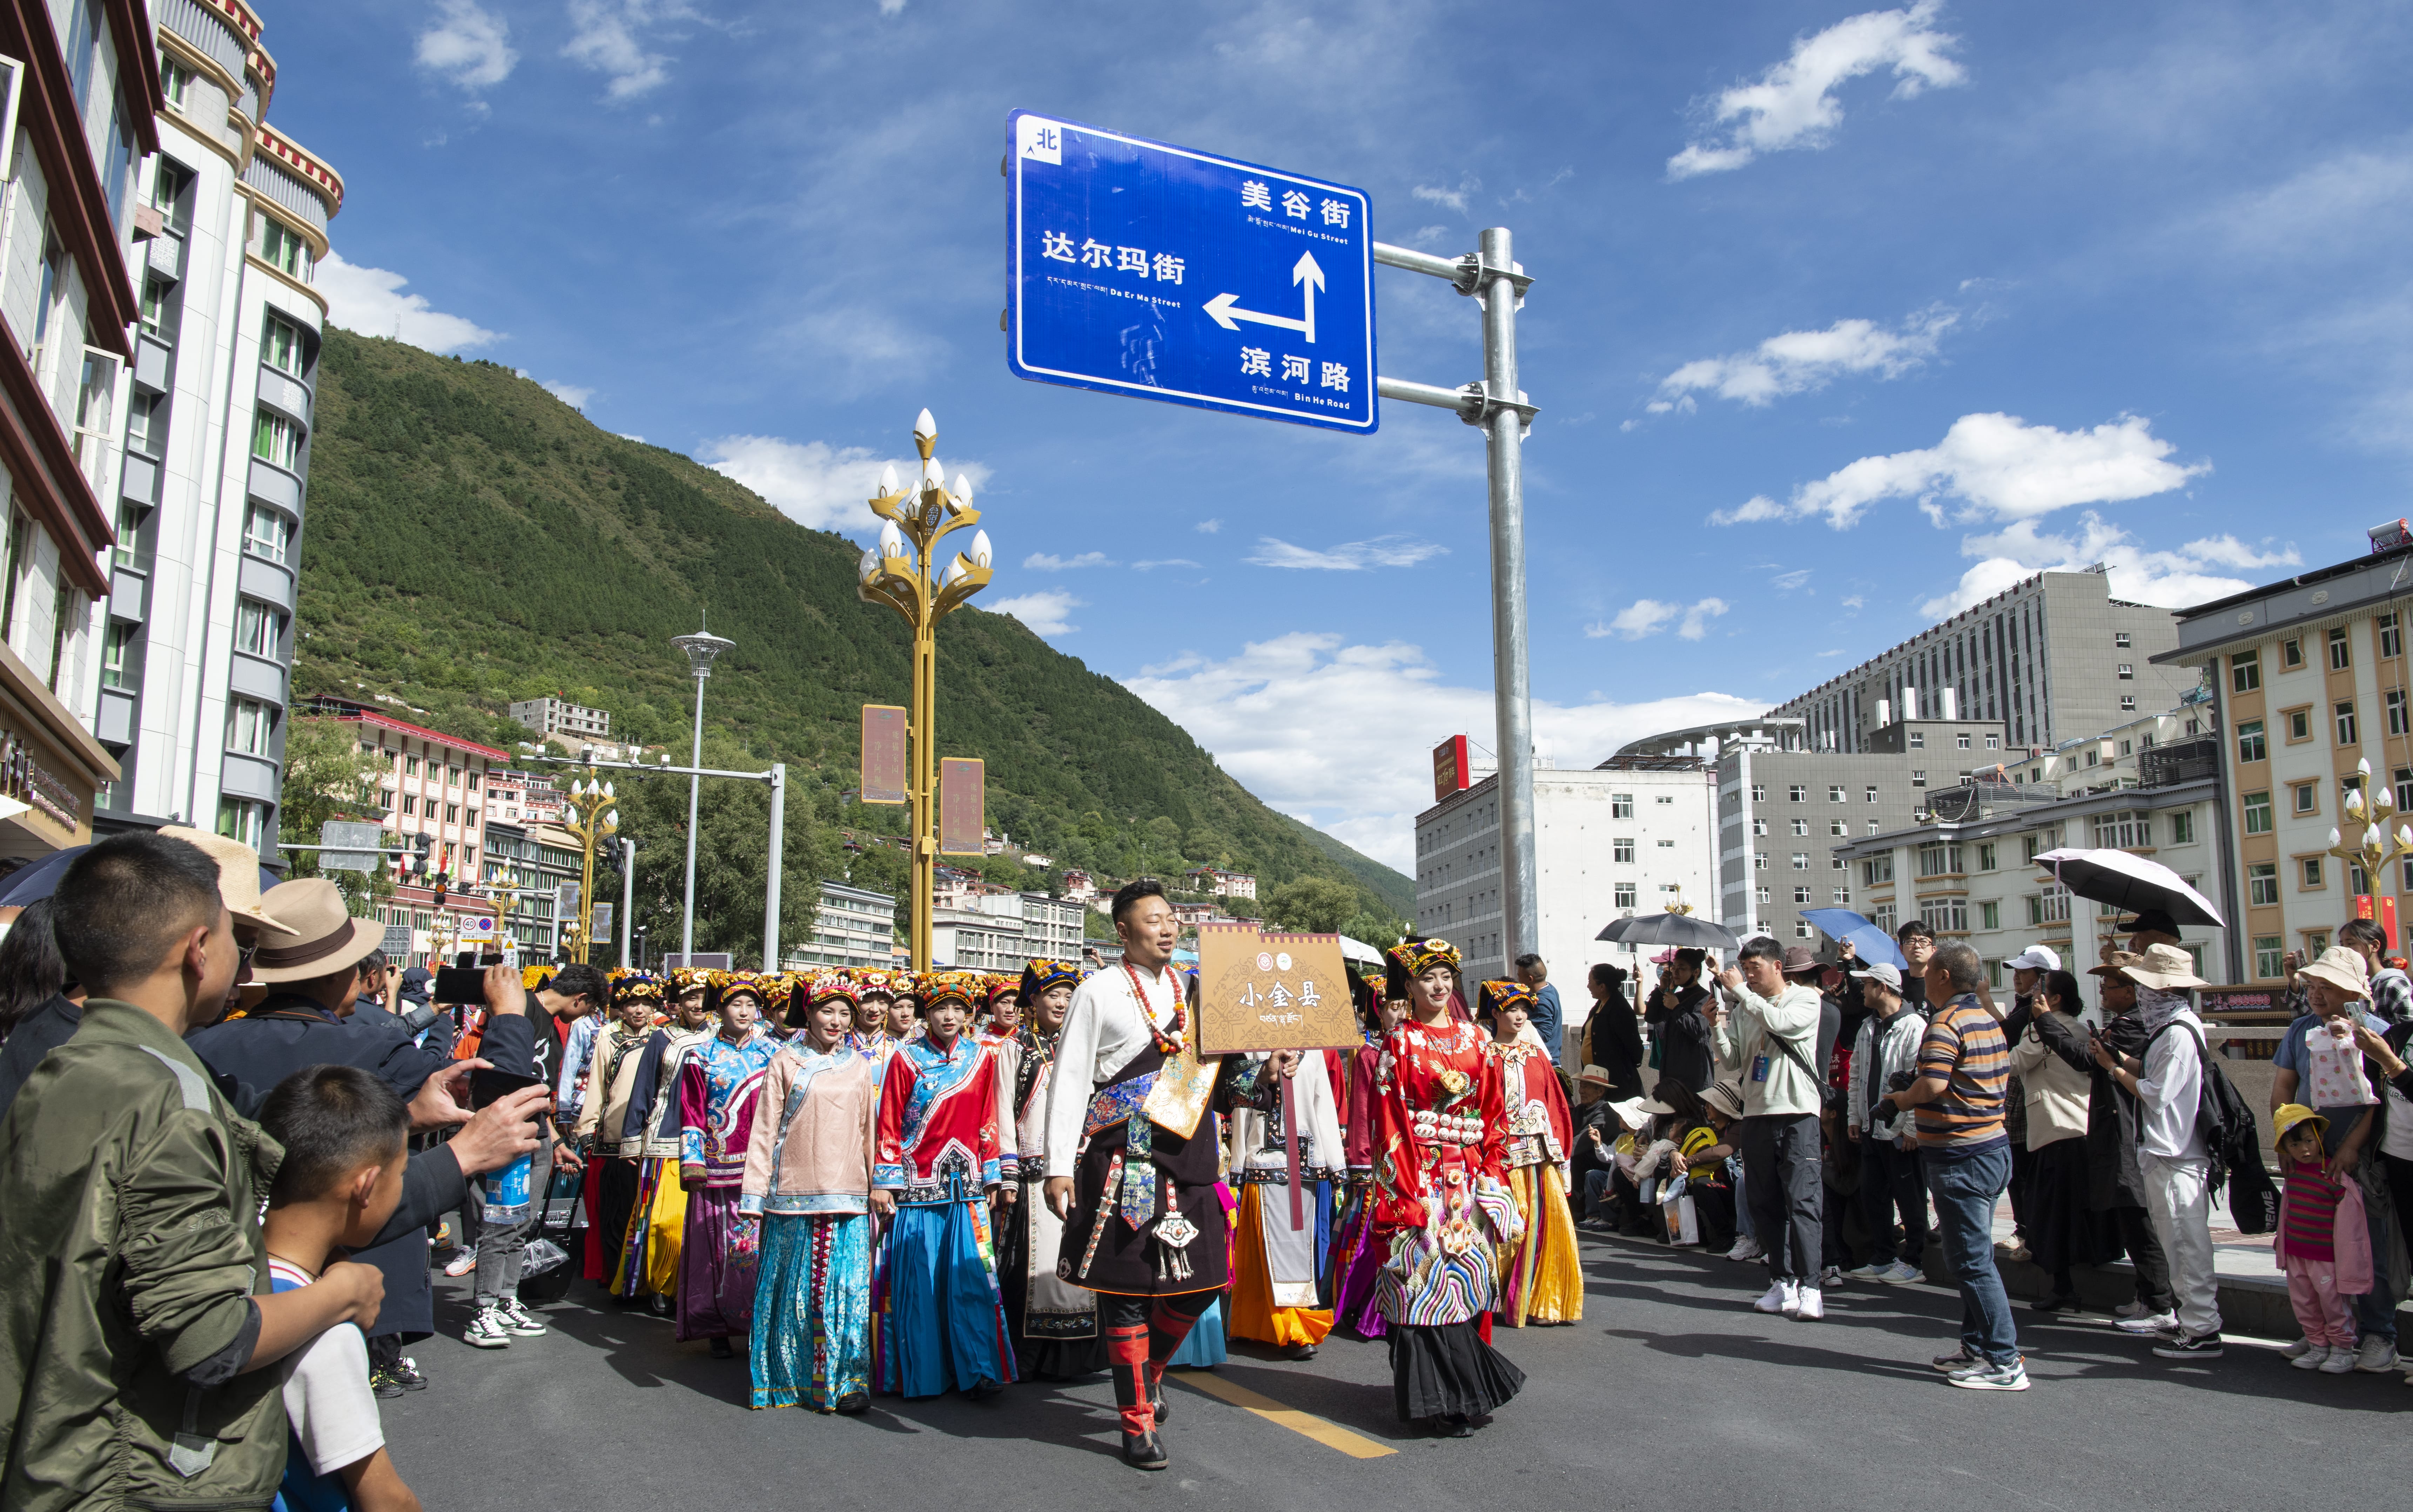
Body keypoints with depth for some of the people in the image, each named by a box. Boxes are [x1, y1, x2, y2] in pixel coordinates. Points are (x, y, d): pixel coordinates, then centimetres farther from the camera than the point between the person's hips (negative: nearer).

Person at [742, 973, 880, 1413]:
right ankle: (788, 1378, 17)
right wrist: (754, 1194, -1)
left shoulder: (859, 1068, 12)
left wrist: (879, 1184, 13)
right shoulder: (785, 1063, 5)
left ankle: (848, 1380, 5)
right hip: (794, 1192, -1)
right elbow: (765, 1130, 3)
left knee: (848, 1287, -3)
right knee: (793, 1288, 4)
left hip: (847, 1195, 2)